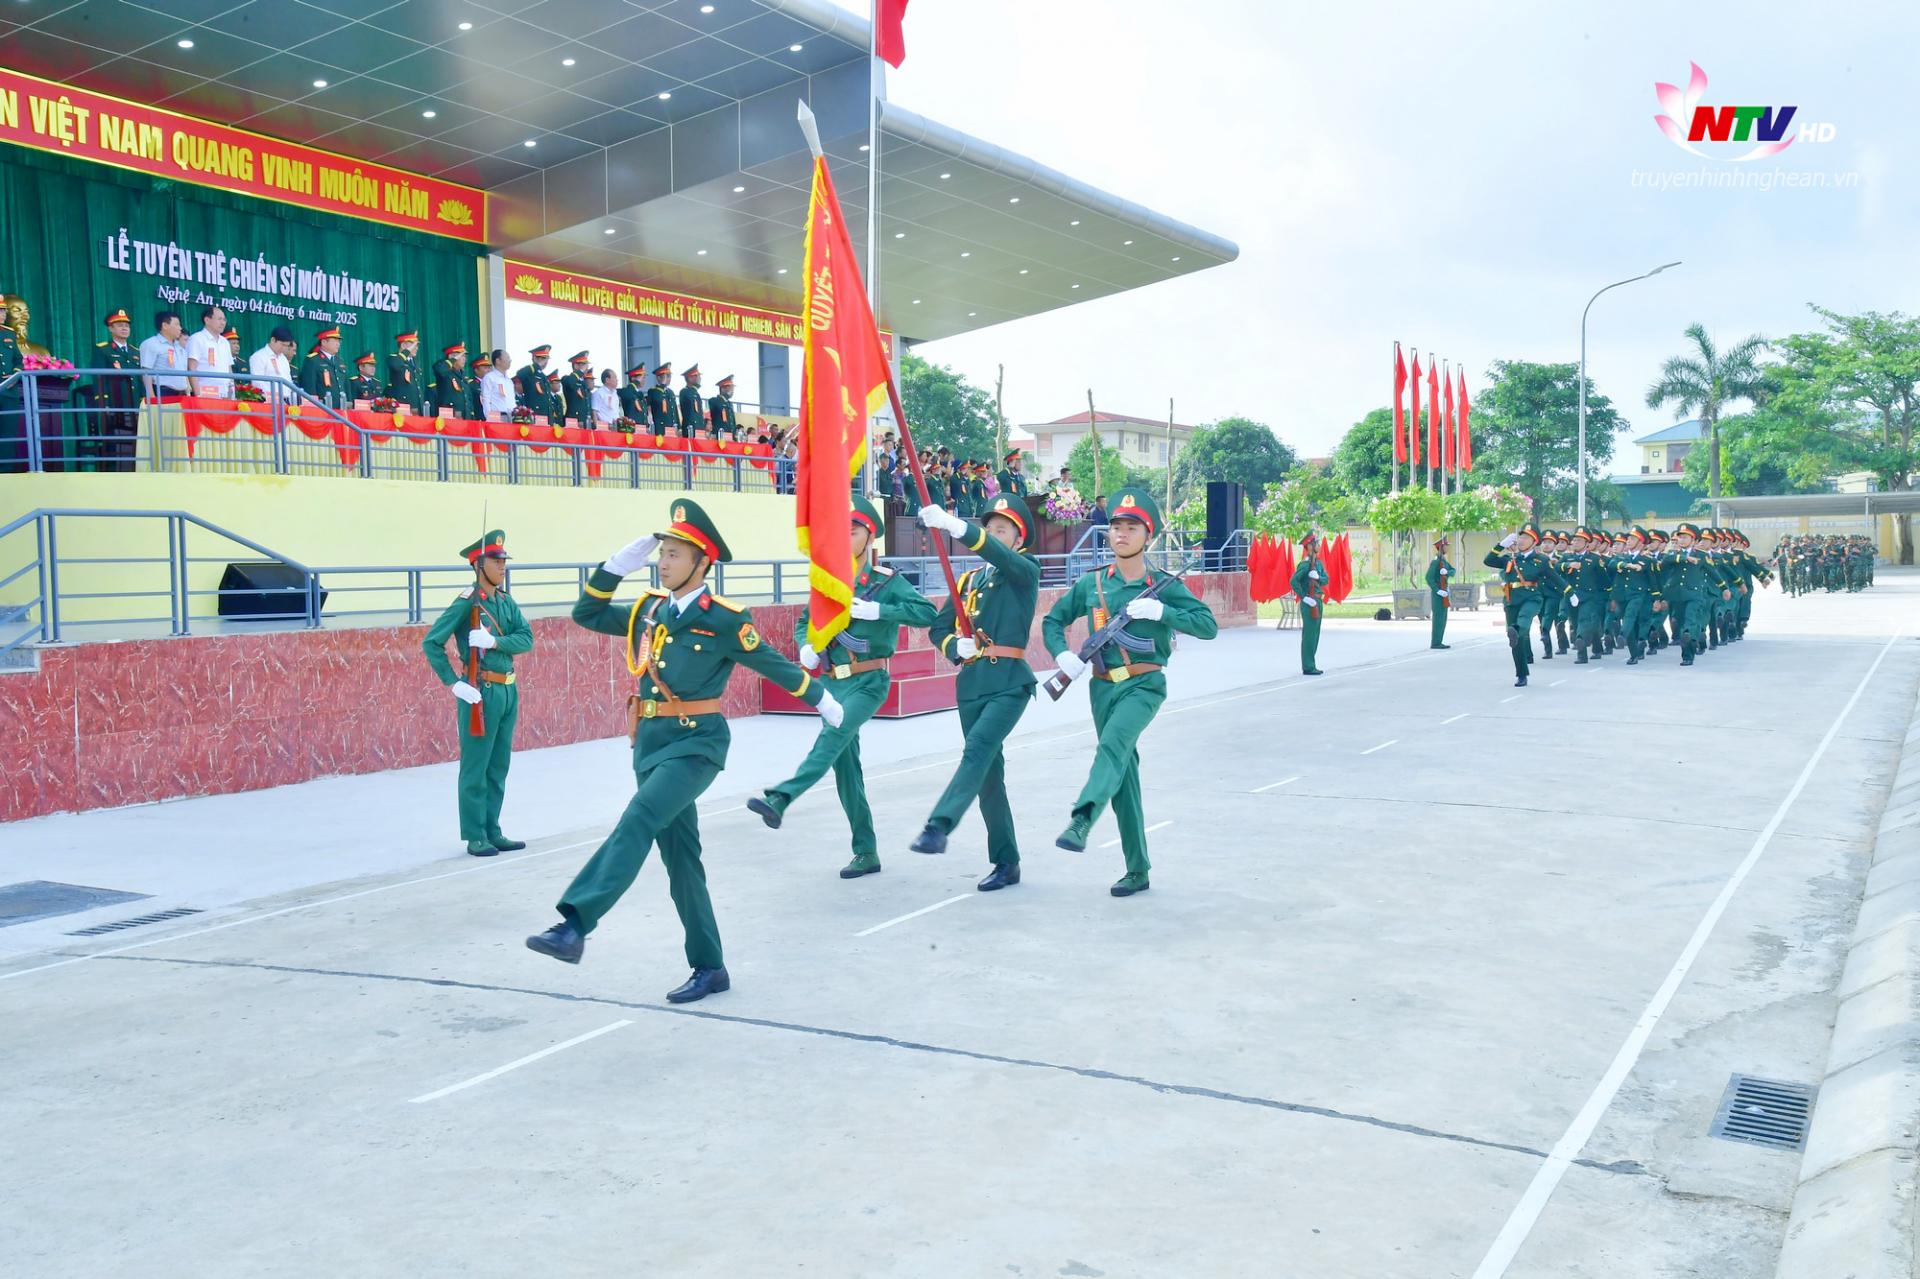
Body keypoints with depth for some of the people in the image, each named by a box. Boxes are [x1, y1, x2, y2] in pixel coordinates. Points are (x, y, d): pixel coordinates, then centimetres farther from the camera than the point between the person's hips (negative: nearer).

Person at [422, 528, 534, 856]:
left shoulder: (506, 601, 8)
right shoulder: (467, 602, -11)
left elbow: (526, 640, -2)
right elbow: (431, 642, -13)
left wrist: (495, 641, -19)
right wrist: (454, 682, -15)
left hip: (508, 690, 7)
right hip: (481, 692, -7)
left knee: (499, 767, 13)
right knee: (476, 769, 1)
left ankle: (493, 832, 22)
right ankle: (476, 837, 9)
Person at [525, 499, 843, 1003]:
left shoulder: (724, 618, -7)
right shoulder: (648, 610, 10)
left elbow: (773, 663, 3)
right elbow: (587, 614, 17)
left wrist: (825, 703, 13)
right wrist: (618, 564, 5)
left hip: (696, 744, -7)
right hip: (650, 742, 7)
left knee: (638, 820, -28)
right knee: (680, 857, 10)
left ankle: (574, 925, -36)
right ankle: (709, 969, 20)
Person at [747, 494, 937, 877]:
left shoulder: (886, 581, -4)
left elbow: (927, 612, -16)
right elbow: (805, 623, 20)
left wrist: (879, 610, -23)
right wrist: (806, 647, -2)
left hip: (868, 682, -5)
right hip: (832, 683, 5)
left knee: (833, 736, -31)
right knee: (845, 765, 6)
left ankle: (779, 798, -45)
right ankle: (866, 854, 15)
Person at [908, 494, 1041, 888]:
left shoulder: (1025, 571, 3)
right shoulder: (969, 579, 18)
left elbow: (999, 555, -20)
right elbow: (939, 628, 18)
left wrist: (954, 525, -34)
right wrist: (956, 646, -6)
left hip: (1009, 682, -6)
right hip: (971, 682, 6)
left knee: (978, 750, -26)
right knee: (989, 771, 7)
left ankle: (938, 826, -38)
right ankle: (1006, 863, 14)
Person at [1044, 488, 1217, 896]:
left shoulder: (1164, 585, -3)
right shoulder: (1091, 583, 6)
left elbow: (1209, 626, -9)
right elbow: (1053, 621, 15)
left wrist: (1161, 611, -21)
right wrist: (1062, 654, -5)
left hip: (1144, 685, -4)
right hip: (1103, 686, 4)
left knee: (1113, 744, -31)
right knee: (1124, 774, 7)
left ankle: (1081, 821, -49)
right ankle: (1137, 870, 15)